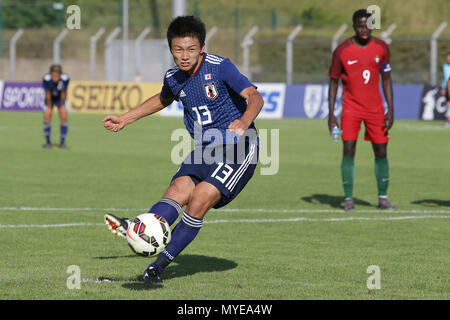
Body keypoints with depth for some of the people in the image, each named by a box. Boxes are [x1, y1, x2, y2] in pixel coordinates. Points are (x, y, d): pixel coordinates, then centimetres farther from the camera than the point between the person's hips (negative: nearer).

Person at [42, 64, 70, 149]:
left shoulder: (65, 79, -32)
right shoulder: (46, 79, -33)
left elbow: (64, 93, -20)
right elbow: (48, 94, -22)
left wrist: (62, 106, -11)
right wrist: (49, 107, -14)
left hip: (60, 98, 0)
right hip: (50, 98, 0)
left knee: (64, 117, -11)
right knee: (47, 117, -13)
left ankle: (62, 142, 0)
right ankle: (48, 142, 4)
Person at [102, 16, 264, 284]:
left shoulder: (220, 68, -14)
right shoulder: (174, 79, 5)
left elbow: (255, 97, -24)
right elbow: (162, 100, 30)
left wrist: (244, 121, -45)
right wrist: (125, 119, 31)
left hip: (238, 149, -6)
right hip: (205, 149, 6)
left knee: (200, 197, -22)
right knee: (179, 189, -19)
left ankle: (160, 264, -19)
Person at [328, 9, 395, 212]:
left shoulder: (381, 48, 0)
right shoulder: (342, 51, -7)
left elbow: (386, 79, 7)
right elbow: (333, 82, 0)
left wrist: (390, 110, 1)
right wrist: (331, 114, -5)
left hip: (375, 108, 2)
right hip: (351, 107, -2)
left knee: (381, 152, 2)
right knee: (349, 151, -12)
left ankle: (383, 198, 13)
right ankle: (348, 199, -3)